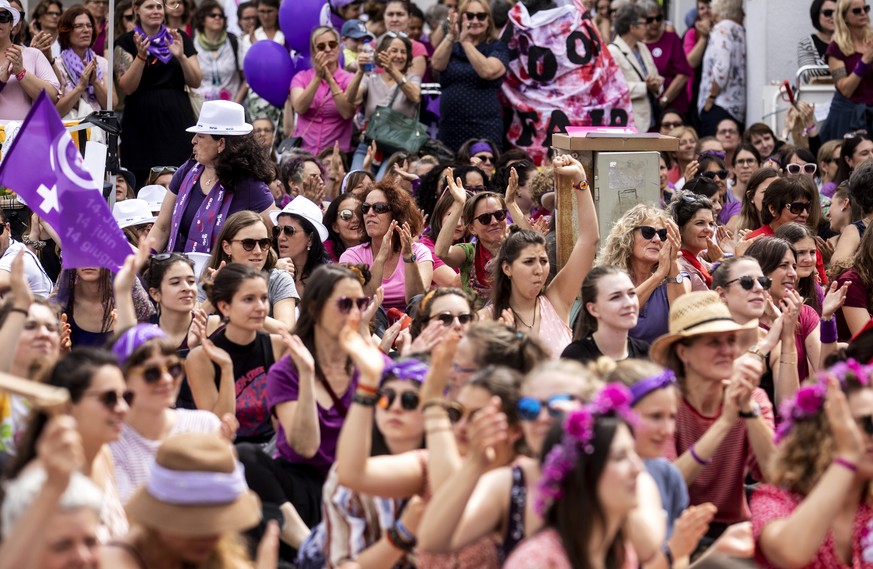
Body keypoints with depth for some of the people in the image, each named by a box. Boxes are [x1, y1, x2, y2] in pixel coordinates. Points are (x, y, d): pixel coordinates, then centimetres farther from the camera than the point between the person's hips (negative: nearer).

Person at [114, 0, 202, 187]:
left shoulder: (179, 38, 11)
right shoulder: (126, 43, 4)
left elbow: (196, 82, 6)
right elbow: (127, 87, -5)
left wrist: (180, 56, -10)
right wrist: (141, 56, -17)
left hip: (177, 118, 2)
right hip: (142, 123, -2)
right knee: (145, 180, -9)